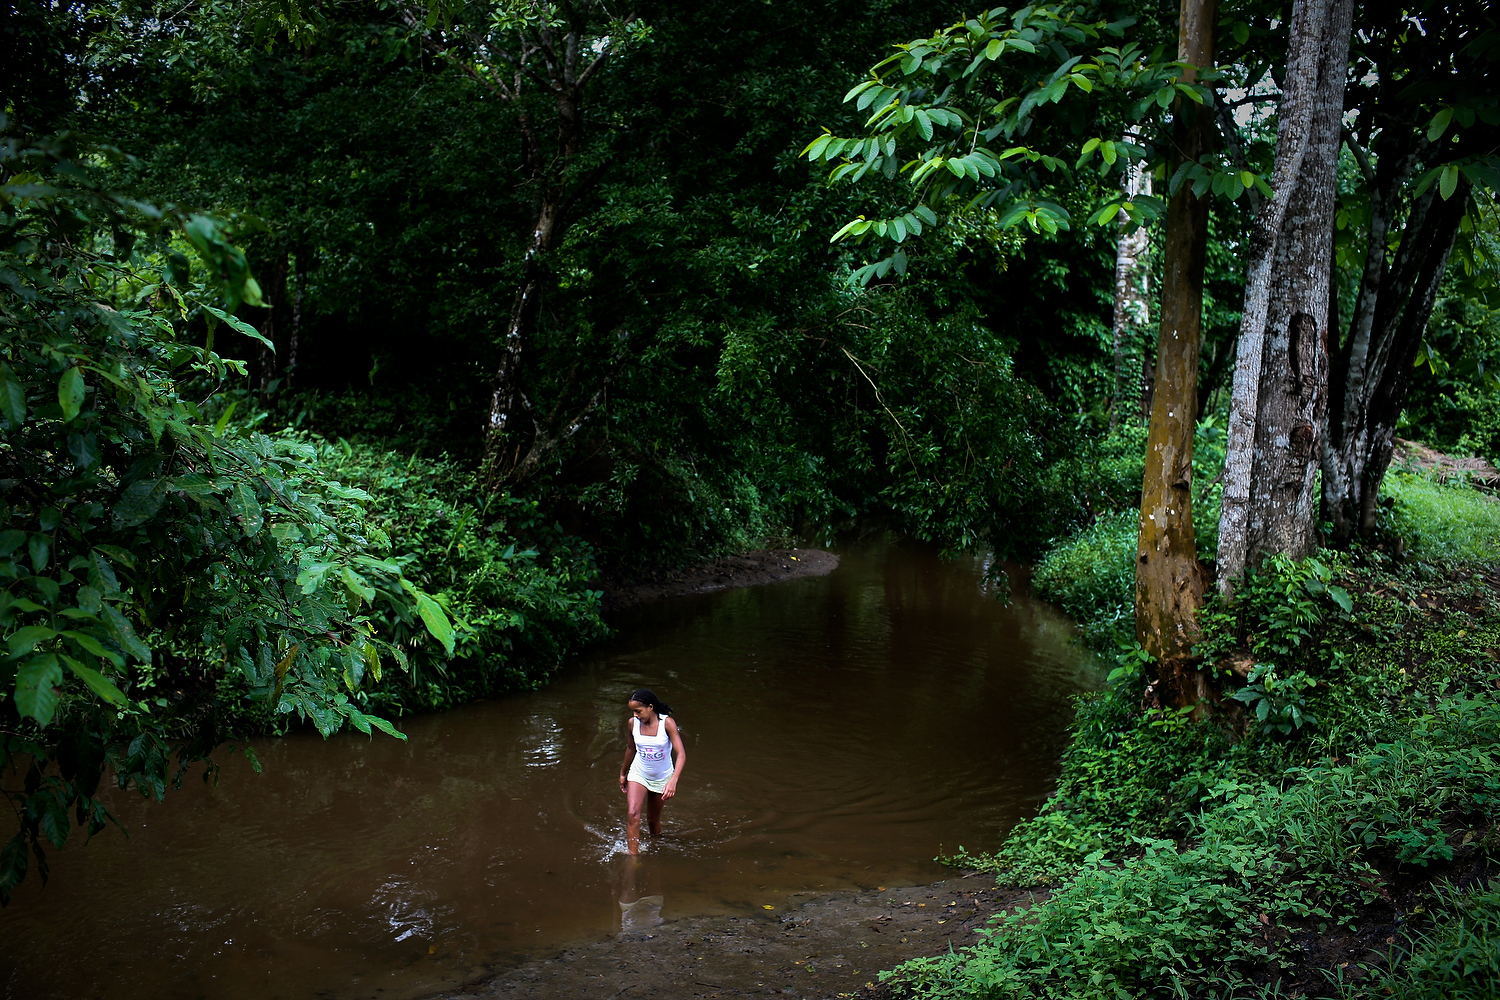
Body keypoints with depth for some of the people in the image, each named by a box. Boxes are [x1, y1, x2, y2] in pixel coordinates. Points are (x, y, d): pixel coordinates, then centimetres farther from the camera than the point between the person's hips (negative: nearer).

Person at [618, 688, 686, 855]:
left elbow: (681, 754, -27)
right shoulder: (633, 723, -11)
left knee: (653, 819, 12)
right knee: (632, 814, -19)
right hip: (638, 774, 2)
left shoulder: (667, 723, -22)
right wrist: (623, 774, 19)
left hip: (662, 778, -2)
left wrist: (673, 781, -39)